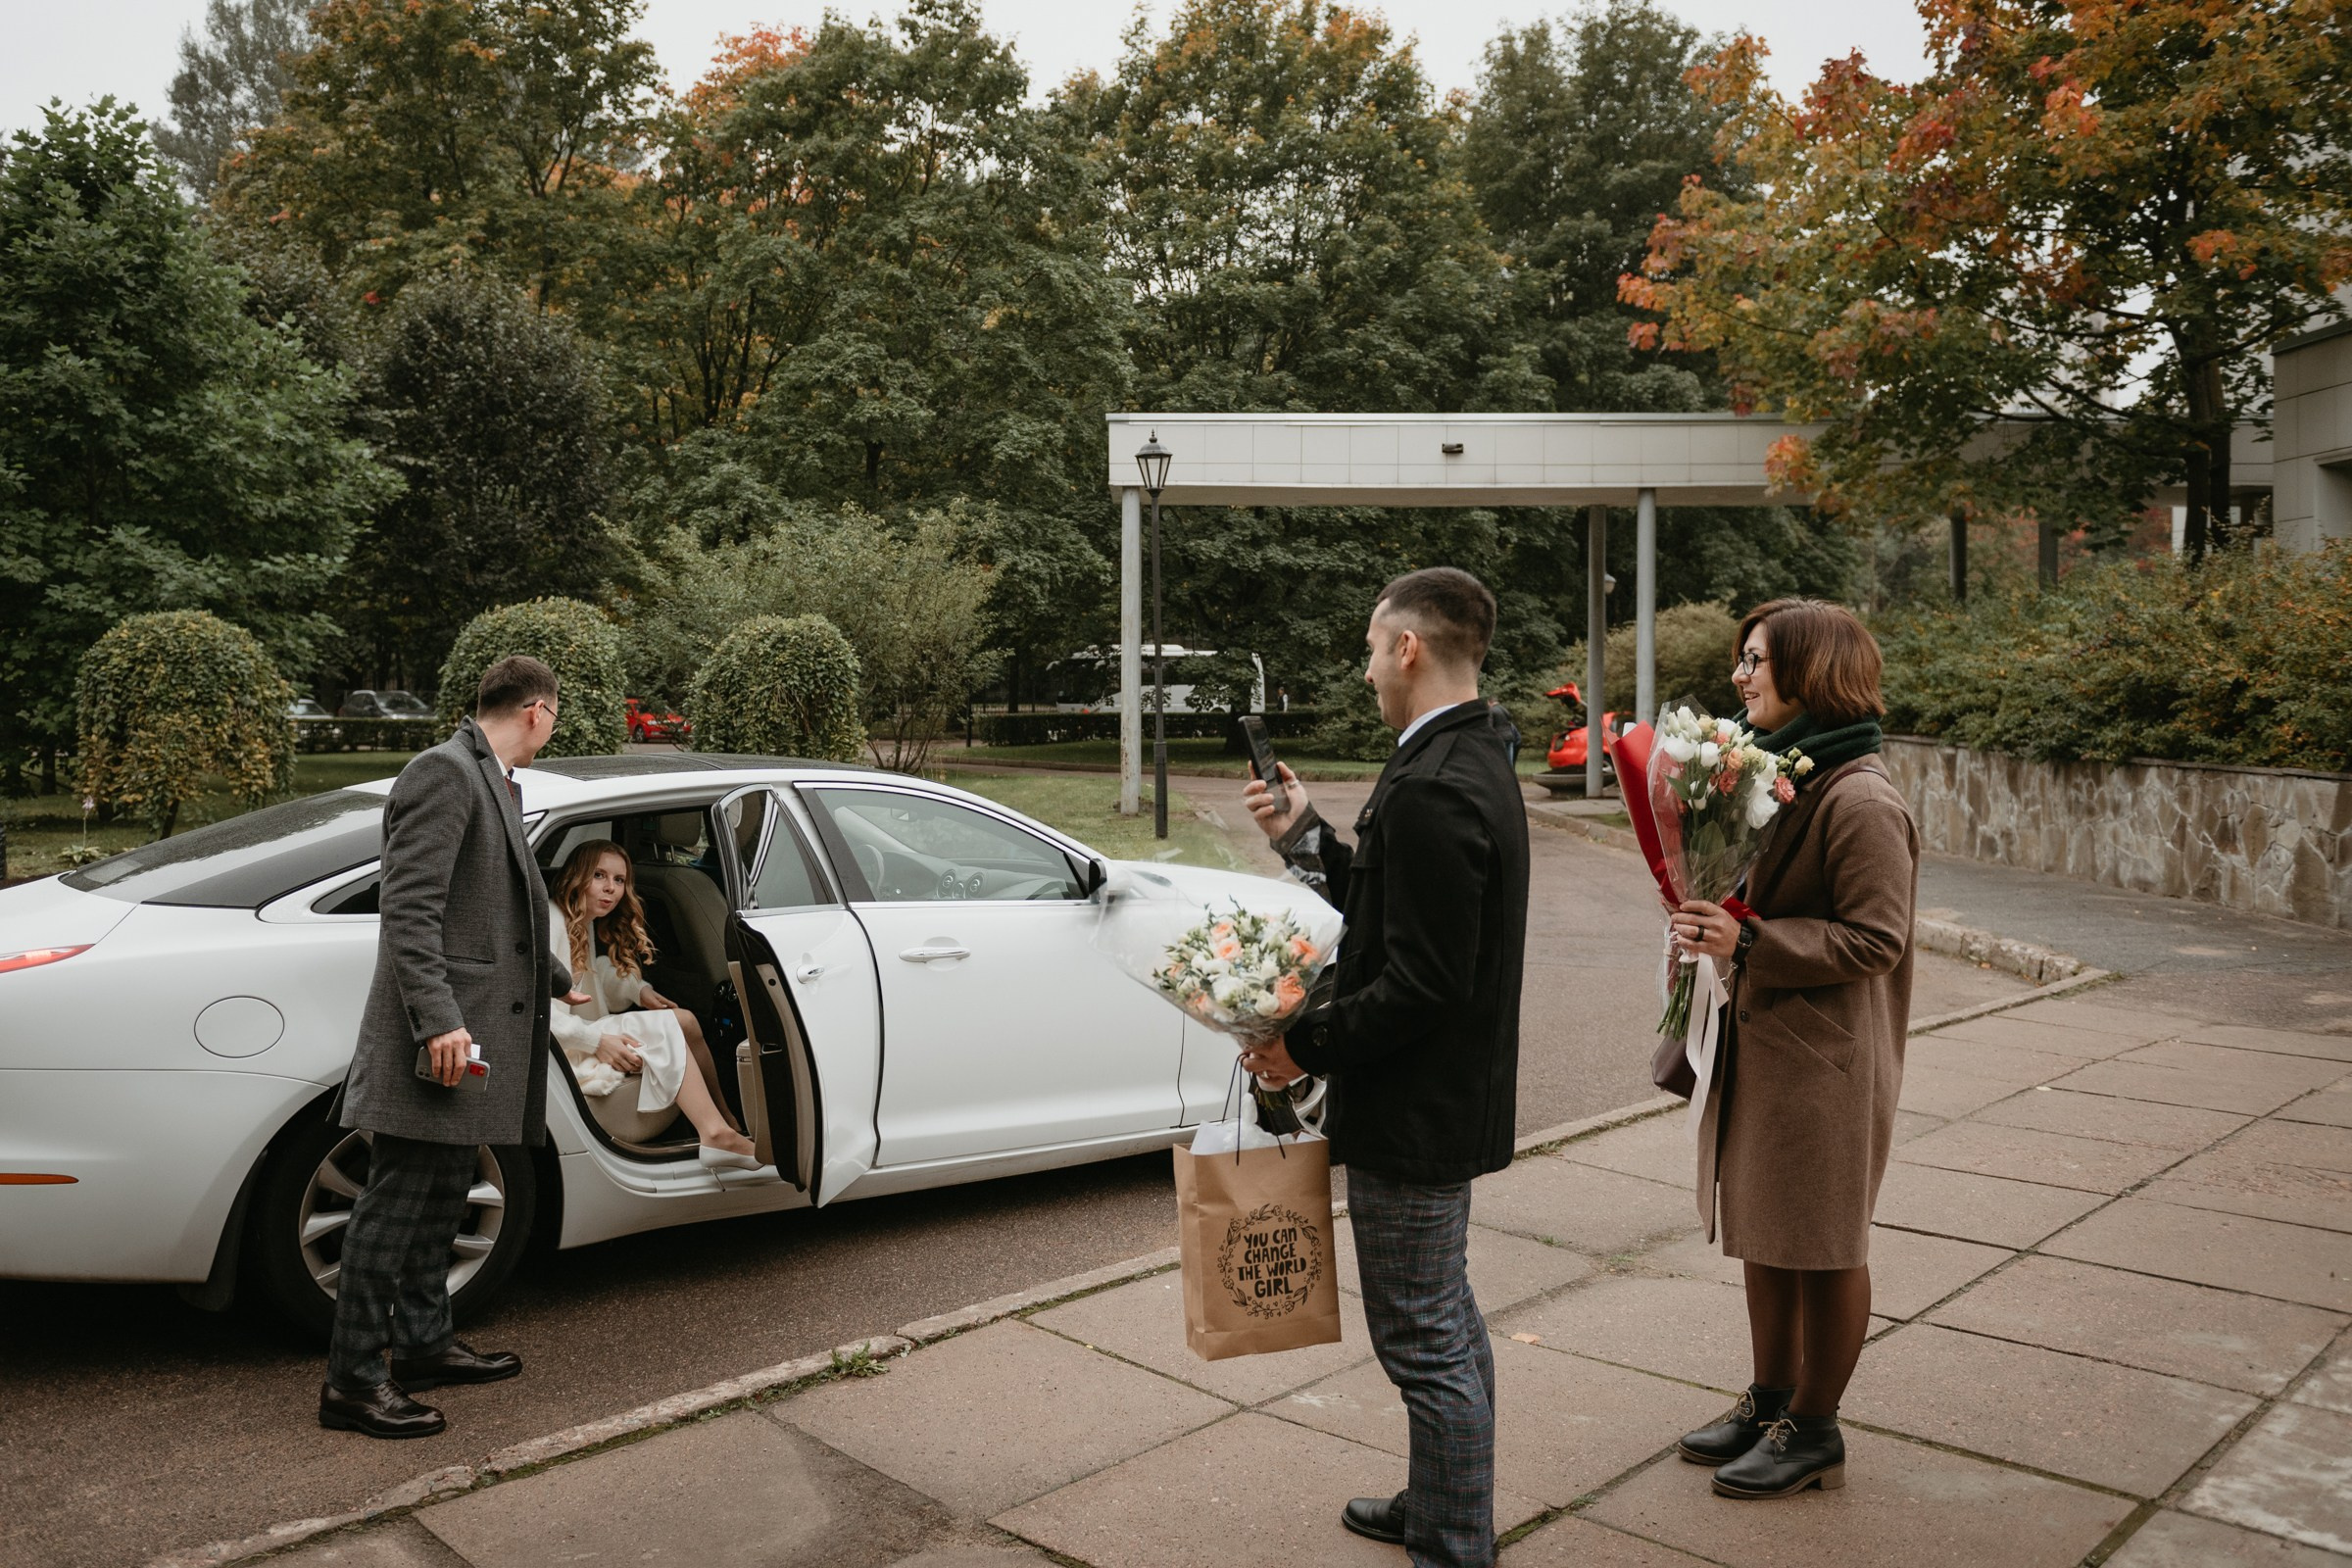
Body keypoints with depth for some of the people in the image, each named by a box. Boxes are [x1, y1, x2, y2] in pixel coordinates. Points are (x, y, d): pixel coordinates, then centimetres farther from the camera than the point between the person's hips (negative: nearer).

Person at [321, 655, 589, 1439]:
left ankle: (423, 1344, 29)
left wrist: (557, 980, 39)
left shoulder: (498, 783, 18)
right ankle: (353, 1380, 5)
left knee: (440, 1199, 18)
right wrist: (438, 1018, -26)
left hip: (477, 1029, 10)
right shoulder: (444, 771, -13)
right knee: (395, 1203, -3)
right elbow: (409, 908, -20)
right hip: (442, 1029, -10)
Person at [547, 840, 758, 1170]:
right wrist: (597, 1040, -27)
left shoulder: (589, 925, 18)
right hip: (560, 1052, -9)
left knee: (684, 1022, -10)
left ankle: (727, 1124, -15)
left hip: (587, 1037, 9)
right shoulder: (551, 921, -12)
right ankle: (718, 1132, -29)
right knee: (667, 1027, -22)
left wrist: (639, 991, -5)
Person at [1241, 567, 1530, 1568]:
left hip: (1414, 1112, -11)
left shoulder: (1431, 788, -25)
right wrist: (1306, 838, 7)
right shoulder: (1474, 762, 8)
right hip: (1450, 1099, 11)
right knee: (1445, 1320, 24)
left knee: (1426, 1340, 4)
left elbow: (1422, 981, -28)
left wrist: (1306, 1047, -17)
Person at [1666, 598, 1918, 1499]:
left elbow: (1874, 939, -20)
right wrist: (1712, 920, 1)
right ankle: (1771, 1401, 35)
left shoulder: (1862, 802, -19)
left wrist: (1748, 942, -25)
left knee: (1823, 1248, 7)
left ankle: (1814, 1431, 24)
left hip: (1825, 1060, -9)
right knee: (1763, 1234, 19)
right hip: (1758, 1044, 9)